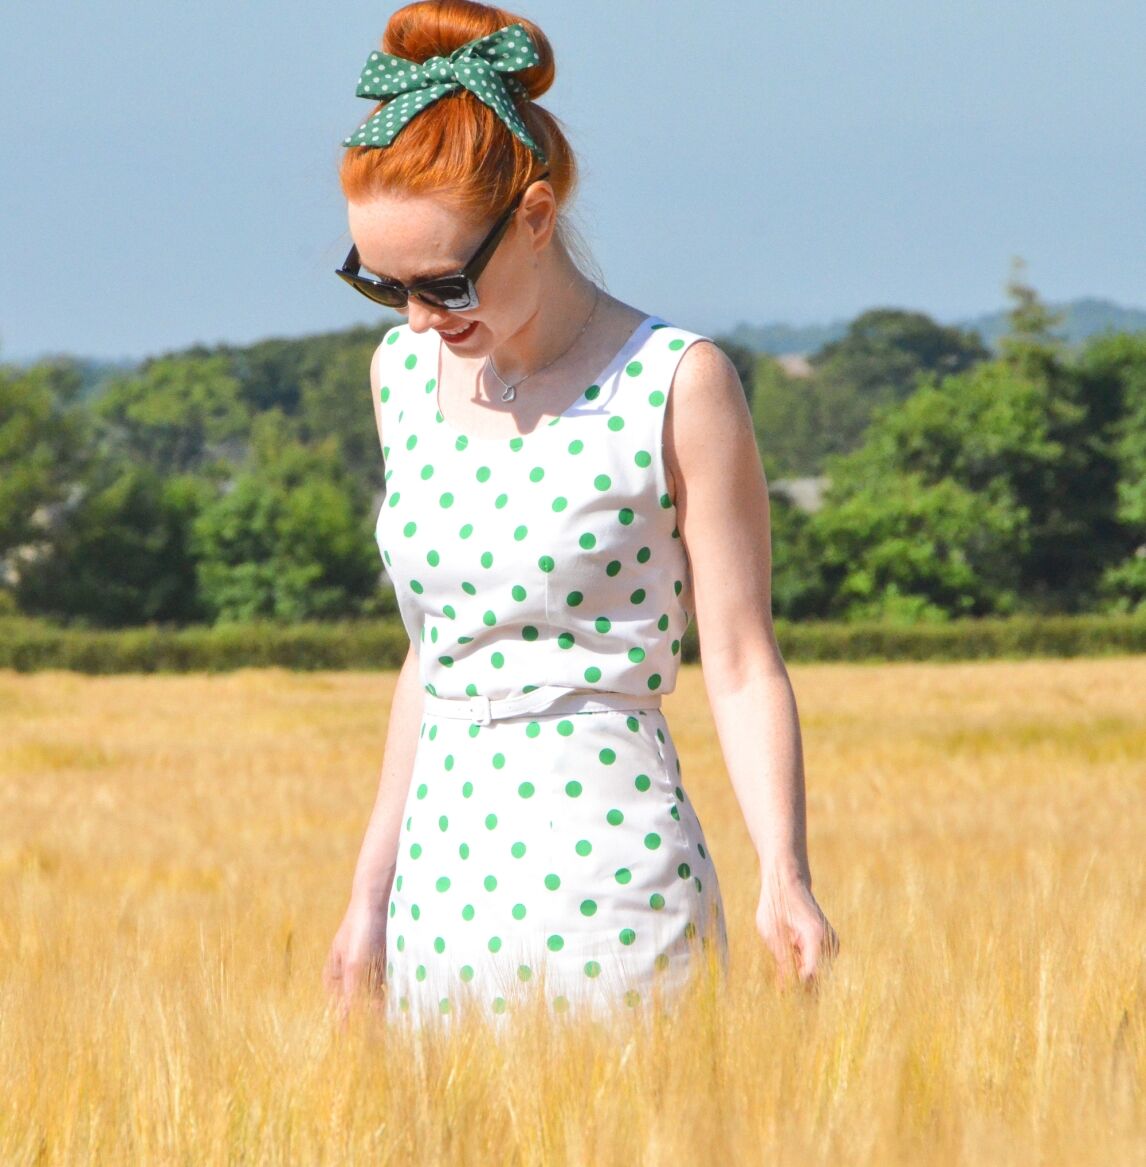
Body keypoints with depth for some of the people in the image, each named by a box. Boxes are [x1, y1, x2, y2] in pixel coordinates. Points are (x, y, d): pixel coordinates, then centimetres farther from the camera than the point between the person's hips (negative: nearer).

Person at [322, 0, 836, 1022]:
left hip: (606, 871, -5)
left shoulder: (676, 385, -6)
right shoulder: (404, 373, 11)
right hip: (442, 884, 5)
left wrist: (784, 881, -18)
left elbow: (742, 666, -6)